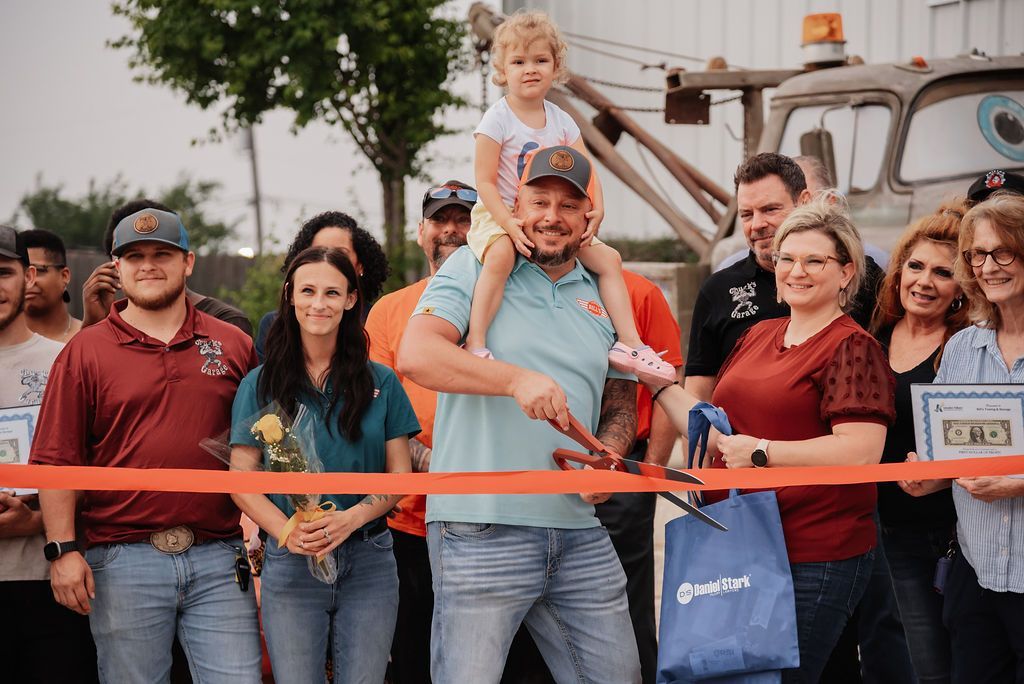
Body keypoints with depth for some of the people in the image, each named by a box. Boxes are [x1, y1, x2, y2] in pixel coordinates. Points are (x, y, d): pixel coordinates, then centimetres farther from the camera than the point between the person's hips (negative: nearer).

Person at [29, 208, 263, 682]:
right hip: (123, 562, -1)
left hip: (218, 558, 1)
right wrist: (62, 549, -8)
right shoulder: (85, 352, 4)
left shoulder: (234, 346, 10)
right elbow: (56, 461, 0)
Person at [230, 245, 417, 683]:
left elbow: (399, 474, 5)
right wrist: (286, 532, -17)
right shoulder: (261, 384, 5)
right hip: (290, 565, -1)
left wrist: (352, 517, -14)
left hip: (368, 561, 1)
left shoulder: (381, 383, 7)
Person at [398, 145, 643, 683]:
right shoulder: (474, 268, 0)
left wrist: (607, 457, -1)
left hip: (579, 533, 5)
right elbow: (414, 355, -14)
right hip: (479, 532, -5)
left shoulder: (604, 296, 15)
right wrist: (516, 379, -25)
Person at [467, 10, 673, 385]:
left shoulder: (562, 122, 7)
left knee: (608, 258, -1)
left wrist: (596, 211, -14)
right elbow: (485, 181, -15)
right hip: (499, 215, -6)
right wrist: (509, 224, -27)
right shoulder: (497, 120, -10)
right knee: (500, 256, -38)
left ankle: (629, 343, 4)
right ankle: (475, 345, -38)